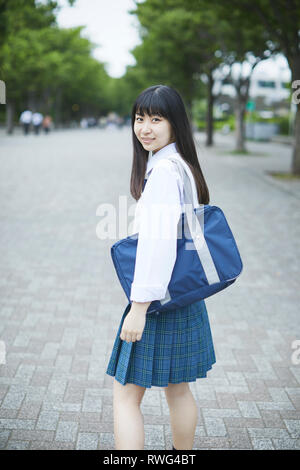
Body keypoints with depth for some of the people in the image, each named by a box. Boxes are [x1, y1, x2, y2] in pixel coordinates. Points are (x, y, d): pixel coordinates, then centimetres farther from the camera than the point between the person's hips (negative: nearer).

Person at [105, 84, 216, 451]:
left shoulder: (163, 170, -19)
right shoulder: (184, 165, 11)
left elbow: (159, 242, -25)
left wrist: (139, 306, -22)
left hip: (160, 299, -10)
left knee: (125, 395, -2)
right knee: (177, 390, 21)